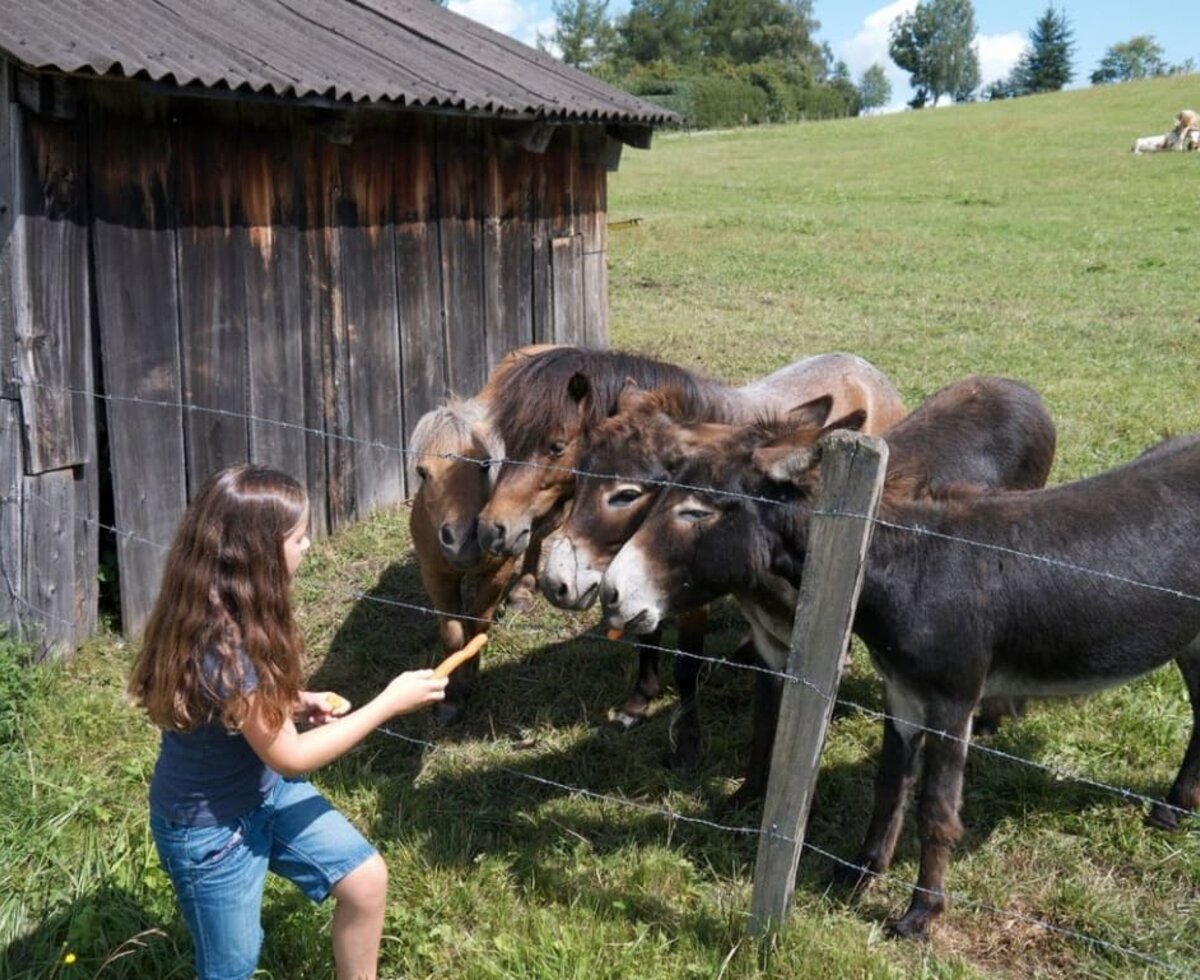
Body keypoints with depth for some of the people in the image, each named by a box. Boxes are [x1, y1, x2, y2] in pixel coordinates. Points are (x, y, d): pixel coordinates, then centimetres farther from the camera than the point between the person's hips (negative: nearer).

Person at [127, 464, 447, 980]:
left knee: (366, 878, 9)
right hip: (210, 828, -8)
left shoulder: (230, 611, -9)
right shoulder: (223, 649, -36)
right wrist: (390, 702, -20)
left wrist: (296, 701, -3)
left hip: (264, 788, 8)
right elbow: (290, 756, -25)